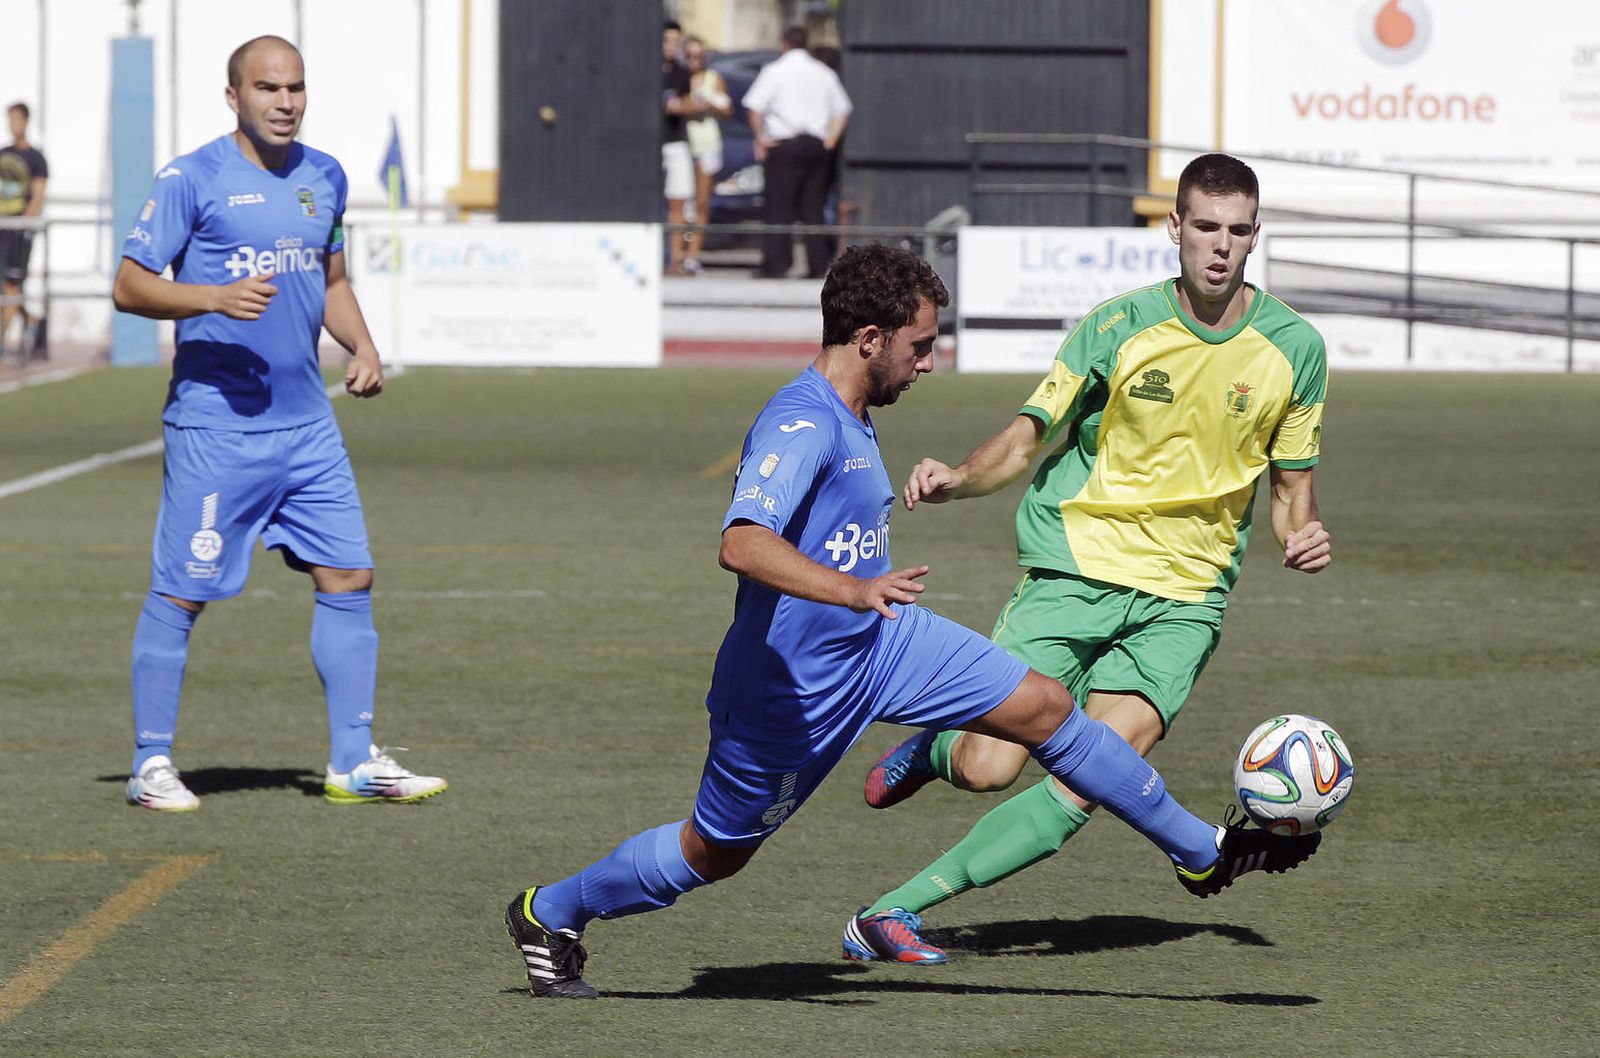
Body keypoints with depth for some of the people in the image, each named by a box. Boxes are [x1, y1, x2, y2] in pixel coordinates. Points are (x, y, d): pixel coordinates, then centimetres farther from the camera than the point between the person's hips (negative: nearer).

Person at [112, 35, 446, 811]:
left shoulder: (324, 179, 11)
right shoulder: (193, 180, -8)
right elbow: (129, 286, -8)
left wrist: (362, 344, 6)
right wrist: (215, 297, -24)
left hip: (307, 423, 6)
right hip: (213, 424, -6)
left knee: (348, 579, 3)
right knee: (180, 595, -1)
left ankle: (354, 761, 10)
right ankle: (151, 766, 9)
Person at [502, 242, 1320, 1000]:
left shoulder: (848, 419, 4)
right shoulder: (800, 426, -28)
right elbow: (741, 545, -43)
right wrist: (854, 591, -55)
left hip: (879, 642, 9)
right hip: (792, 680, -9)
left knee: (1043, 708, 2)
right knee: (715, 854, 7)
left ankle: (1201, 852, 13)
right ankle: (548, 915, 30)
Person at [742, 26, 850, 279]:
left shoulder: (775, 71, -2)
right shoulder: (824, 73, 13)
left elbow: (755, 108, -10)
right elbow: (842, 111, 14)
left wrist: (760, 139, -2)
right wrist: (829, 141, 13)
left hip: (784, 144, -5)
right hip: (818, 147, 5)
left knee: (778, 208, -2)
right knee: (813, 208, 8)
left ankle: (776, 265, -8)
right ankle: (818, 266, 4)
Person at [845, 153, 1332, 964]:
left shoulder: (1293, 347, 2)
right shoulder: (1119, 326, -4)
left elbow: (1291, 480, 13)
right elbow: (1026, 440, 1)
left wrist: (1301, 534, -9)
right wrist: (956, 480, -20)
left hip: (1183, 598, 1)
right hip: (1074, 568, -1)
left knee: (1091, 785, -16)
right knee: (987, 769, -15)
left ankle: (895, 911, -8)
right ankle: (936, 747, 24)